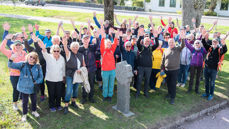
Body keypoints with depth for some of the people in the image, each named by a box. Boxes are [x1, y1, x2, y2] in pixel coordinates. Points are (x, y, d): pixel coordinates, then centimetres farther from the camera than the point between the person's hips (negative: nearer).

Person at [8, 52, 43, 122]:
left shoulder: (38, 67, -6)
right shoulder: (22, 64, -8)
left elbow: (40, 76, 0)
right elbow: (11, 65, -10)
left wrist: (36, 82, -15)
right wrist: (11, 59, -29)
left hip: (33, 88, 1)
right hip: (24, 87, -1)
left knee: (34, 100, 18)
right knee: (25, 102, 10)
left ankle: (34, 111, 44)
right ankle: (24, 114, 31)